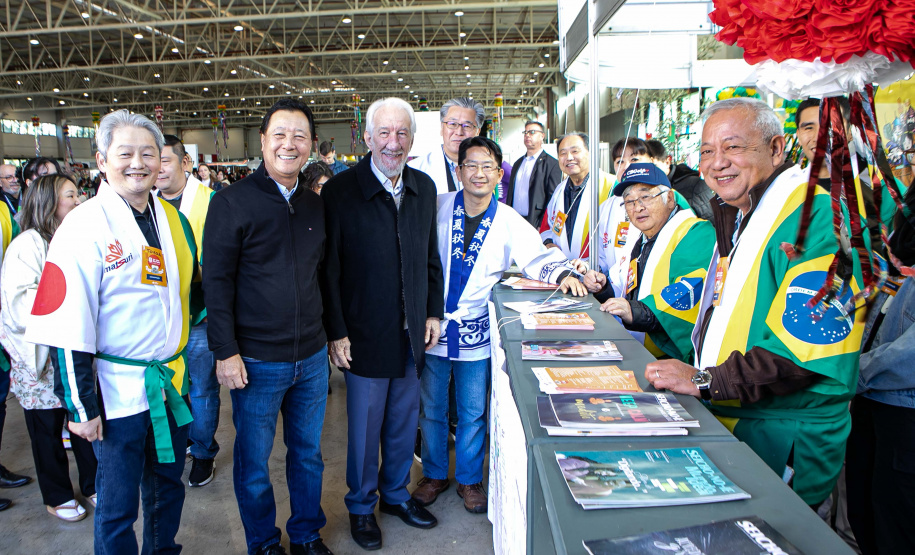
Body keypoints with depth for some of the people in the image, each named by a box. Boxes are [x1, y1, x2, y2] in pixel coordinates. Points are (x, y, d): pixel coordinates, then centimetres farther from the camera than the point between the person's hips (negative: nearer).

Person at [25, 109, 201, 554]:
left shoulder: (173, 219, 6)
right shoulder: (85, 226, -13)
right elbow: (67, 329, -14)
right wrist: (80, 406, -13)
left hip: (172, 384, 6)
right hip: (118, 392, -6)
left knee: (168, 484, 21)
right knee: (118, 505, 9)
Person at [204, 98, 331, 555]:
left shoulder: (316, 204, 6)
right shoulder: (232, 202, -9)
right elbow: (217, 280, -10)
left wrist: (331, 332, 15)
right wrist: (225, 351, -13)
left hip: (312, 356, 5)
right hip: (256, 361, -4)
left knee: (308, 452, 18)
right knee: (253, 461, 11)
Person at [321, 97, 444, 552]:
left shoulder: (424, 188, 4)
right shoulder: (340, 190, -11)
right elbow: (328, 269, -10)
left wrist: (434, 312, 8)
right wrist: (336, 332, -11)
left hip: (412, 335, 5)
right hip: (365, 337, -4)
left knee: (404, 422, 18)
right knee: (364, 428, 11)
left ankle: (396, 493, 41)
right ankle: (361, 506, 33)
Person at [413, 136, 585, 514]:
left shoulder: (509, 222, -2)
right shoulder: (436, 208, -3)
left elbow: (538, 256, -5)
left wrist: (564, 274, -27)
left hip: (476, 333, 0)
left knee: (473, 412, 11)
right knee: (431, 408, 13)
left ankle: (469, 479, 32)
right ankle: (434, 474, 34)